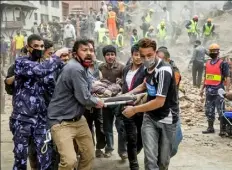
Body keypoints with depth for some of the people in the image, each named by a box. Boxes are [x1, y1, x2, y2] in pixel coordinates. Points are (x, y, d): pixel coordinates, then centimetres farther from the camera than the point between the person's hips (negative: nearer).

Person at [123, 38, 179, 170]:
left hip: (166, 119, -5)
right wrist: (128, 94, 11)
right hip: (150, 117, 5)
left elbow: (159, 102, -27)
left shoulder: (164, 70, -23)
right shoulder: (149, 67, 1)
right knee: (150, 157, -9)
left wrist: (134, 110, -20)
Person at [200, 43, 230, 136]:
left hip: (218, 90, -7)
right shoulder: (207, 63, 13)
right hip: (209, 90, 7)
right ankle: (210, 128, 22)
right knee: (209, 111, 12)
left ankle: (223, 129, 3)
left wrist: (227, 90, -17)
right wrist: (202, 89, 18)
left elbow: (227, 78, -9)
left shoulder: (222, 63, -6)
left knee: (221, 111, -3)